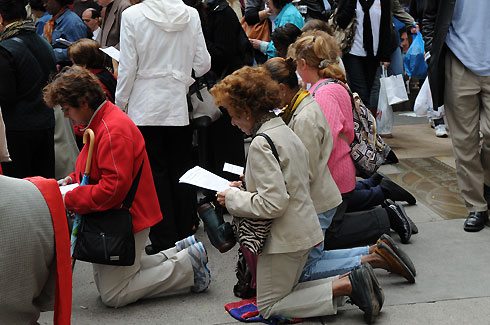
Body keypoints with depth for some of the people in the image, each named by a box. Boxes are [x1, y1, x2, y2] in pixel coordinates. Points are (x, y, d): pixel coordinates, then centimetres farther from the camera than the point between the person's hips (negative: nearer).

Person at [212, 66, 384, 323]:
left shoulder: (261, 143, -21)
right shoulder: (285, 131, 8)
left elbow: (273, 203, -26)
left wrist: (233, 199, -13)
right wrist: (246, 187, 12)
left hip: (284, 238, -9)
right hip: (304, 229, 9)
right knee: (285, 290, 21)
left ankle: (347, 286, -8)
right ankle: (352, 281, 6)